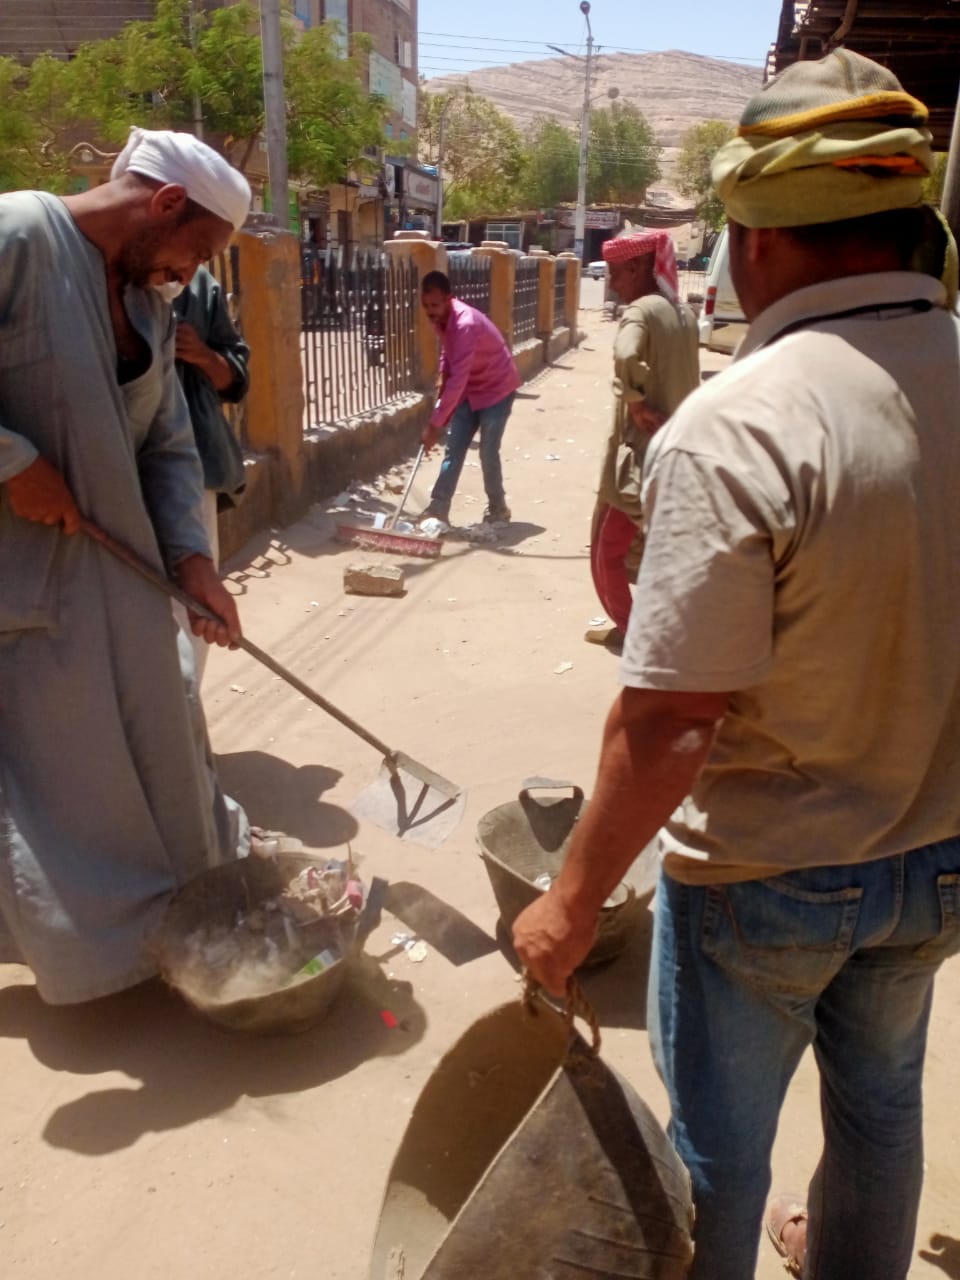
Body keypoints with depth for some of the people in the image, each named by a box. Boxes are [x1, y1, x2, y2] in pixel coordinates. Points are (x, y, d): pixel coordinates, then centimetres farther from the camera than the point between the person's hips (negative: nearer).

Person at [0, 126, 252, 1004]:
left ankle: (182, 904, 37)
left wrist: (192, 557, -5)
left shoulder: (150, 303, 8)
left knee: (157, 732, 16)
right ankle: (84, 939, 27)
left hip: (116, 568, 8)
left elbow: (168, 447, 6)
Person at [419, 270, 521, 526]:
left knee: (488, 452, -6)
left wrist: (435, 423, -39)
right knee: (454, 448, 1)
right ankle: (438, 509, 2)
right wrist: (442, 375, -1)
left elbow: (458, 379, -38)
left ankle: (498, 510, 13)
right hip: (470, 389, 8)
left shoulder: (465, 324, -34)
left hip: (497, 388, -8)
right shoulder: (441, 318, -7)